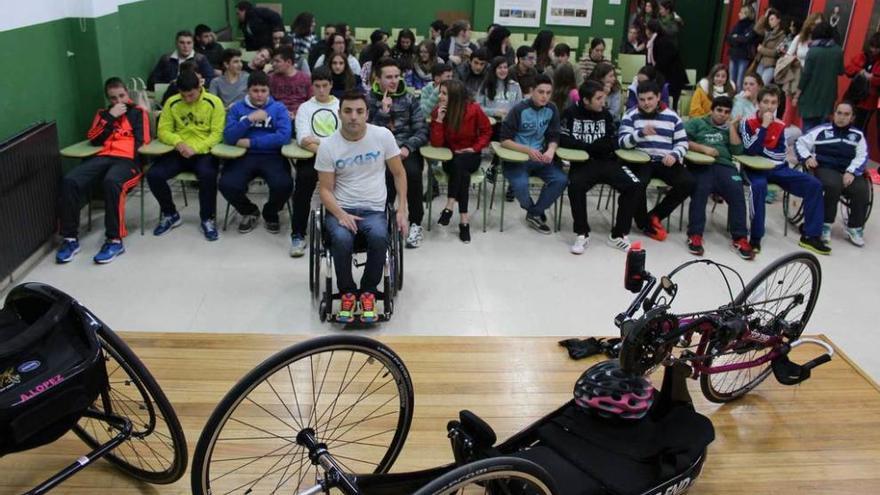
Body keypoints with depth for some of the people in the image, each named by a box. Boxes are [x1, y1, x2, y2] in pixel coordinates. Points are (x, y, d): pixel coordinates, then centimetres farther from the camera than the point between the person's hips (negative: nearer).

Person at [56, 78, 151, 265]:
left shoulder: (138, 113, 18)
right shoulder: (103, 114, 28)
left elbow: (142, 140, 4)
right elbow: (93, 140, 12)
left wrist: (130, 154, -14)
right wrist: (110, 117, 4)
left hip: (128, 159, -4)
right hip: (103, 157, 4)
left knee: (111, 182, -39)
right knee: (69, 181, -24)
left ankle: (114, 240, -32)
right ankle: (70, 238, -17)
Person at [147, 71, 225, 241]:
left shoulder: (214, 102, -4)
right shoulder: (172, 103, 5)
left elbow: (217, 134, -7)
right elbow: (163, 131, 6)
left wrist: (195, 148, -20)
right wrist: (178, 142, -16)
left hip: (204, 152, -3)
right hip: (178, 152, 4)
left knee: (208, 174, -36)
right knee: (153, 175, -20)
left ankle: (207, 219, -13)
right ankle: (171, 215, 7)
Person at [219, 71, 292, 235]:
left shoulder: (279, 108, 6)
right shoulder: (237, 108, 11)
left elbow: (284, 136, -11)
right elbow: (228, 137, -2)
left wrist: (251, 142, -10)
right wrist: (250, 119, -14)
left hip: (272, 156, -1)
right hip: (244, 156, 1)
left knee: (284, 185, -31)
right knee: (226, 184, -27)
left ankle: (270, 213, 6)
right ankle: (249, 212, 8)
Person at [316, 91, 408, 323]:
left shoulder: (383, 135, -2)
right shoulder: (327, 146, -4)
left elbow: (399, 174, 7)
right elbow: (325, 189, -1)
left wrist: (402, 210, -2)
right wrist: (341, 215, -19)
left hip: (374, 209, 0)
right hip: (341, 209, 0)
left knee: (379, 237, -33)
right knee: (341, 238, -34)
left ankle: (368, 292, -9)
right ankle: (347, 293, -8)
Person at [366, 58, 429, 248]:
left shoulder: (409, 99, 11)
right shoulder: (369, 100, 8)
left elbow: (422, 131, 5)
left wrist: (407, 147, -13)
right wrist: (383, 111, -10)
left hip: (406, 149, 1)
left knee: (413, 172, -31)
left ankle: (416, 223, -15)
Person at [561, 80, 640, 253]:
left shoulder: (606, 114, 11)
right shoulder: (571, 113, 1)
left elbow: (613, 143, 9)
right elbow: (563, 140, -9)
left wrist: (587, 146, -7)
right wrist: (593, 146, -9)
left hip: (607, 162, 4)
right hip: (582, 163, -3)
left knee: (634, 186, -18)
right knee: (575, 186, -35)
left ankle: (618, 235, -6)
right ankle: (582, 234, -16)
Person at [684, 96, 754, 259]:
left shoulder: (729, 129, 28)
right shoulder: (697, 122, 19)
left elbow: (737, 150, 12)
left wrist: (732, 127, 10)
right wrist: (703, 148, -8)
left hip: (724, 166, 3)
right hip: (700, 165, -3)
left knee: (737, 193, -25)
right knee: (700, 191, -34)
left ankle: (740, 238, -24)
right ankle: (695, 235, -30)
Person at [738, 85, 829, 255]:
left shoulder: (780, 125, 9)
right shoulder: (747, 123, -3)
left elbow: (781, 155, 4)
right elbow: (751, 150, -17)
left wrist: (762, 150, -8)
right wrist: (764, 126, -16)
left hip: (777, 168, 5)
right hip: (755, 169, -5)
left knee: (814, 184, -10)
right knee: (759, 186, -40)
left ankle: (811, 236, -4)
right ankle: (755, 237, -29)